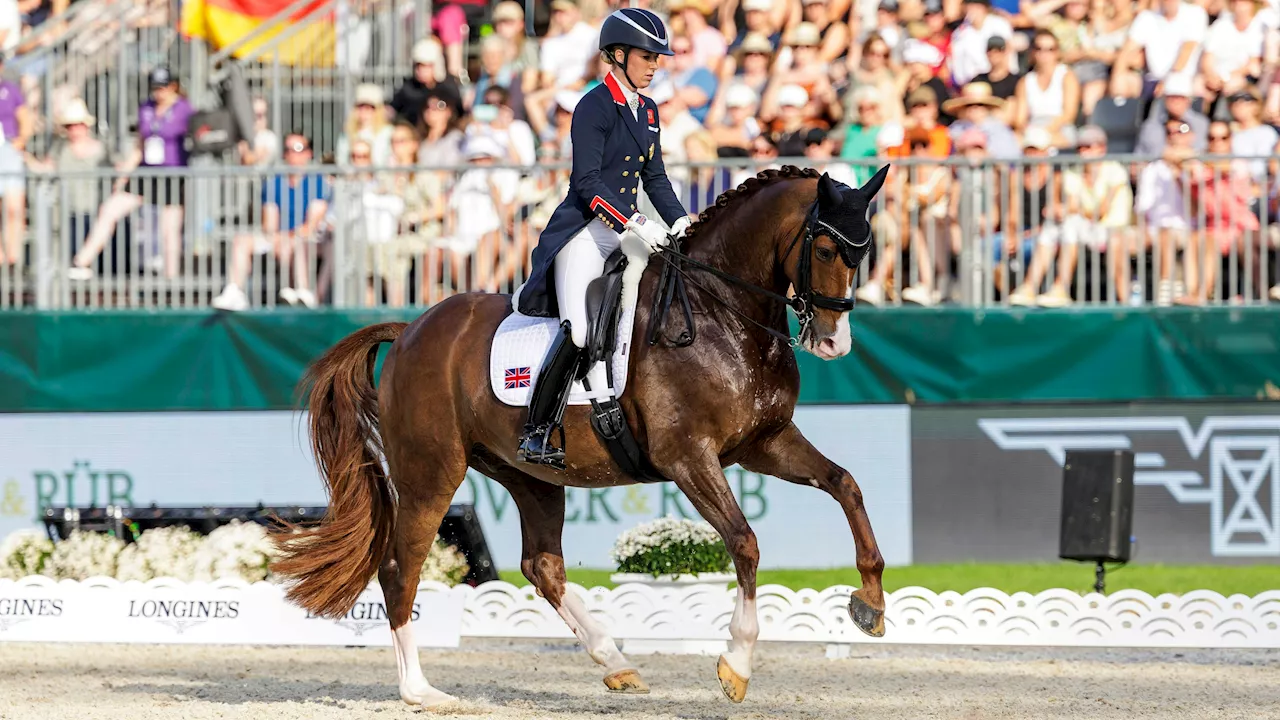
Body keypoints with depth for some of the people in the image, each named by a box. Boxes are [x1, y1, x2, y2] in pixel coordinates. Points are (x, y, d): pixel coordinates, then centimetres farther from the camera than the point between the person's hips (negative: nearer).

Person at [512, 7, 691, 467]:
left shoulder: (648, 112, 15)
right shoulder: (594, 107, -9)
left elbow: (654, 177, 19)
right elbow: (587, 182, -16)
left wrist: (679, 220, 2)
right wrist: (635, 223, -24)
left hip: (627, 231, 8)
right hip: (585, 230, -8)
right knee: (579, 331, -20)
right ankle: (535, 435, -13)